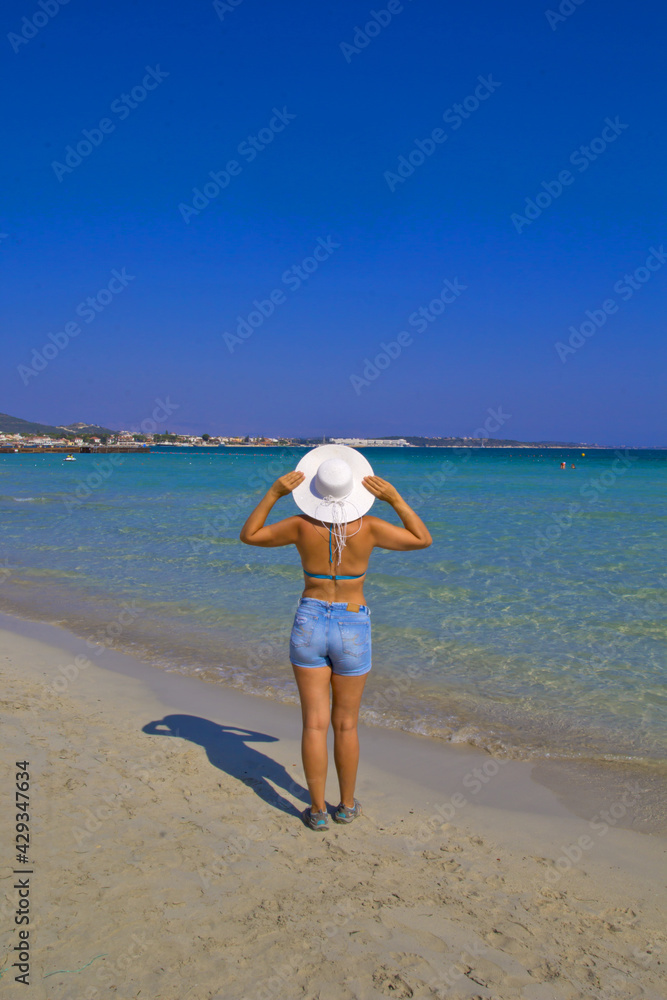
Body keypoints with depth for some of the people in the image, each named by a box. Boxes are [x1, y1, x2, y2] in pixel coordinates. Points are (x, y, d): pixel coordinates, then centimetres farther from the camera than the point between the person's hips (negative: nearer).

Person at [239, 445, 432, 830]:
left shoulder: (302, 525, -10)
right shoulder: (368, 527, -12)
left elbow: (248, 535, 4)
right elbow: (424, 540, 1)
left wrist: (274, 493, -3)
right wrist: (395, 498, -6)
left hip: (310, 624, 0)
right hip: (352, 629, 0)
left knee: (315, 723, 7)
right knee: (346, 724, 14)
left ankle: (318, 810, 13)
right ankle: (347, 805, 26)